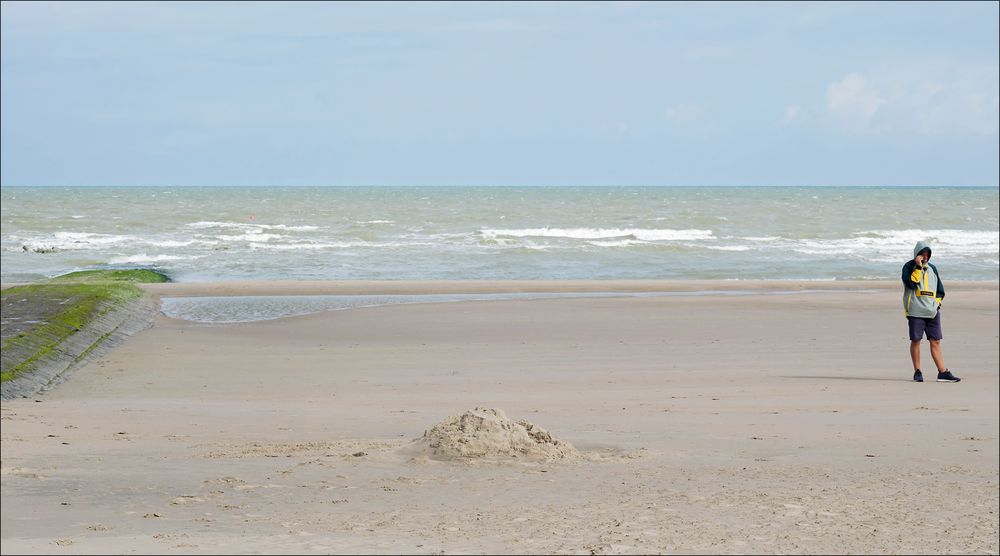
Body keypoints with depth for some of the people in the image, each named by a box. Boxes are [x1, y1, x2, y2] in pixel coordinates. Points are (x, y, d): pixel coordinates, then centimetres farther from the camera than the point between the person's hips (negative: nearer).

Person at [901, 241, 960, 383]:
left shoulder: (932, 269, 17)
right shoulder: (909, 267, 2)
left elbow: (940, 290, 23)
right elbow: (911, 283, -17)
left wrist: (937, 302, 9)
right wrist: (918, 267, -16)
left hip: (933, 312, 4)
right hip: (915, 311, -4)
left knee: (935, 342, 1)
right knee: (915, 340, -2)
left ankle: (943, 372, -2)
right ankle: (917, 372, 6)